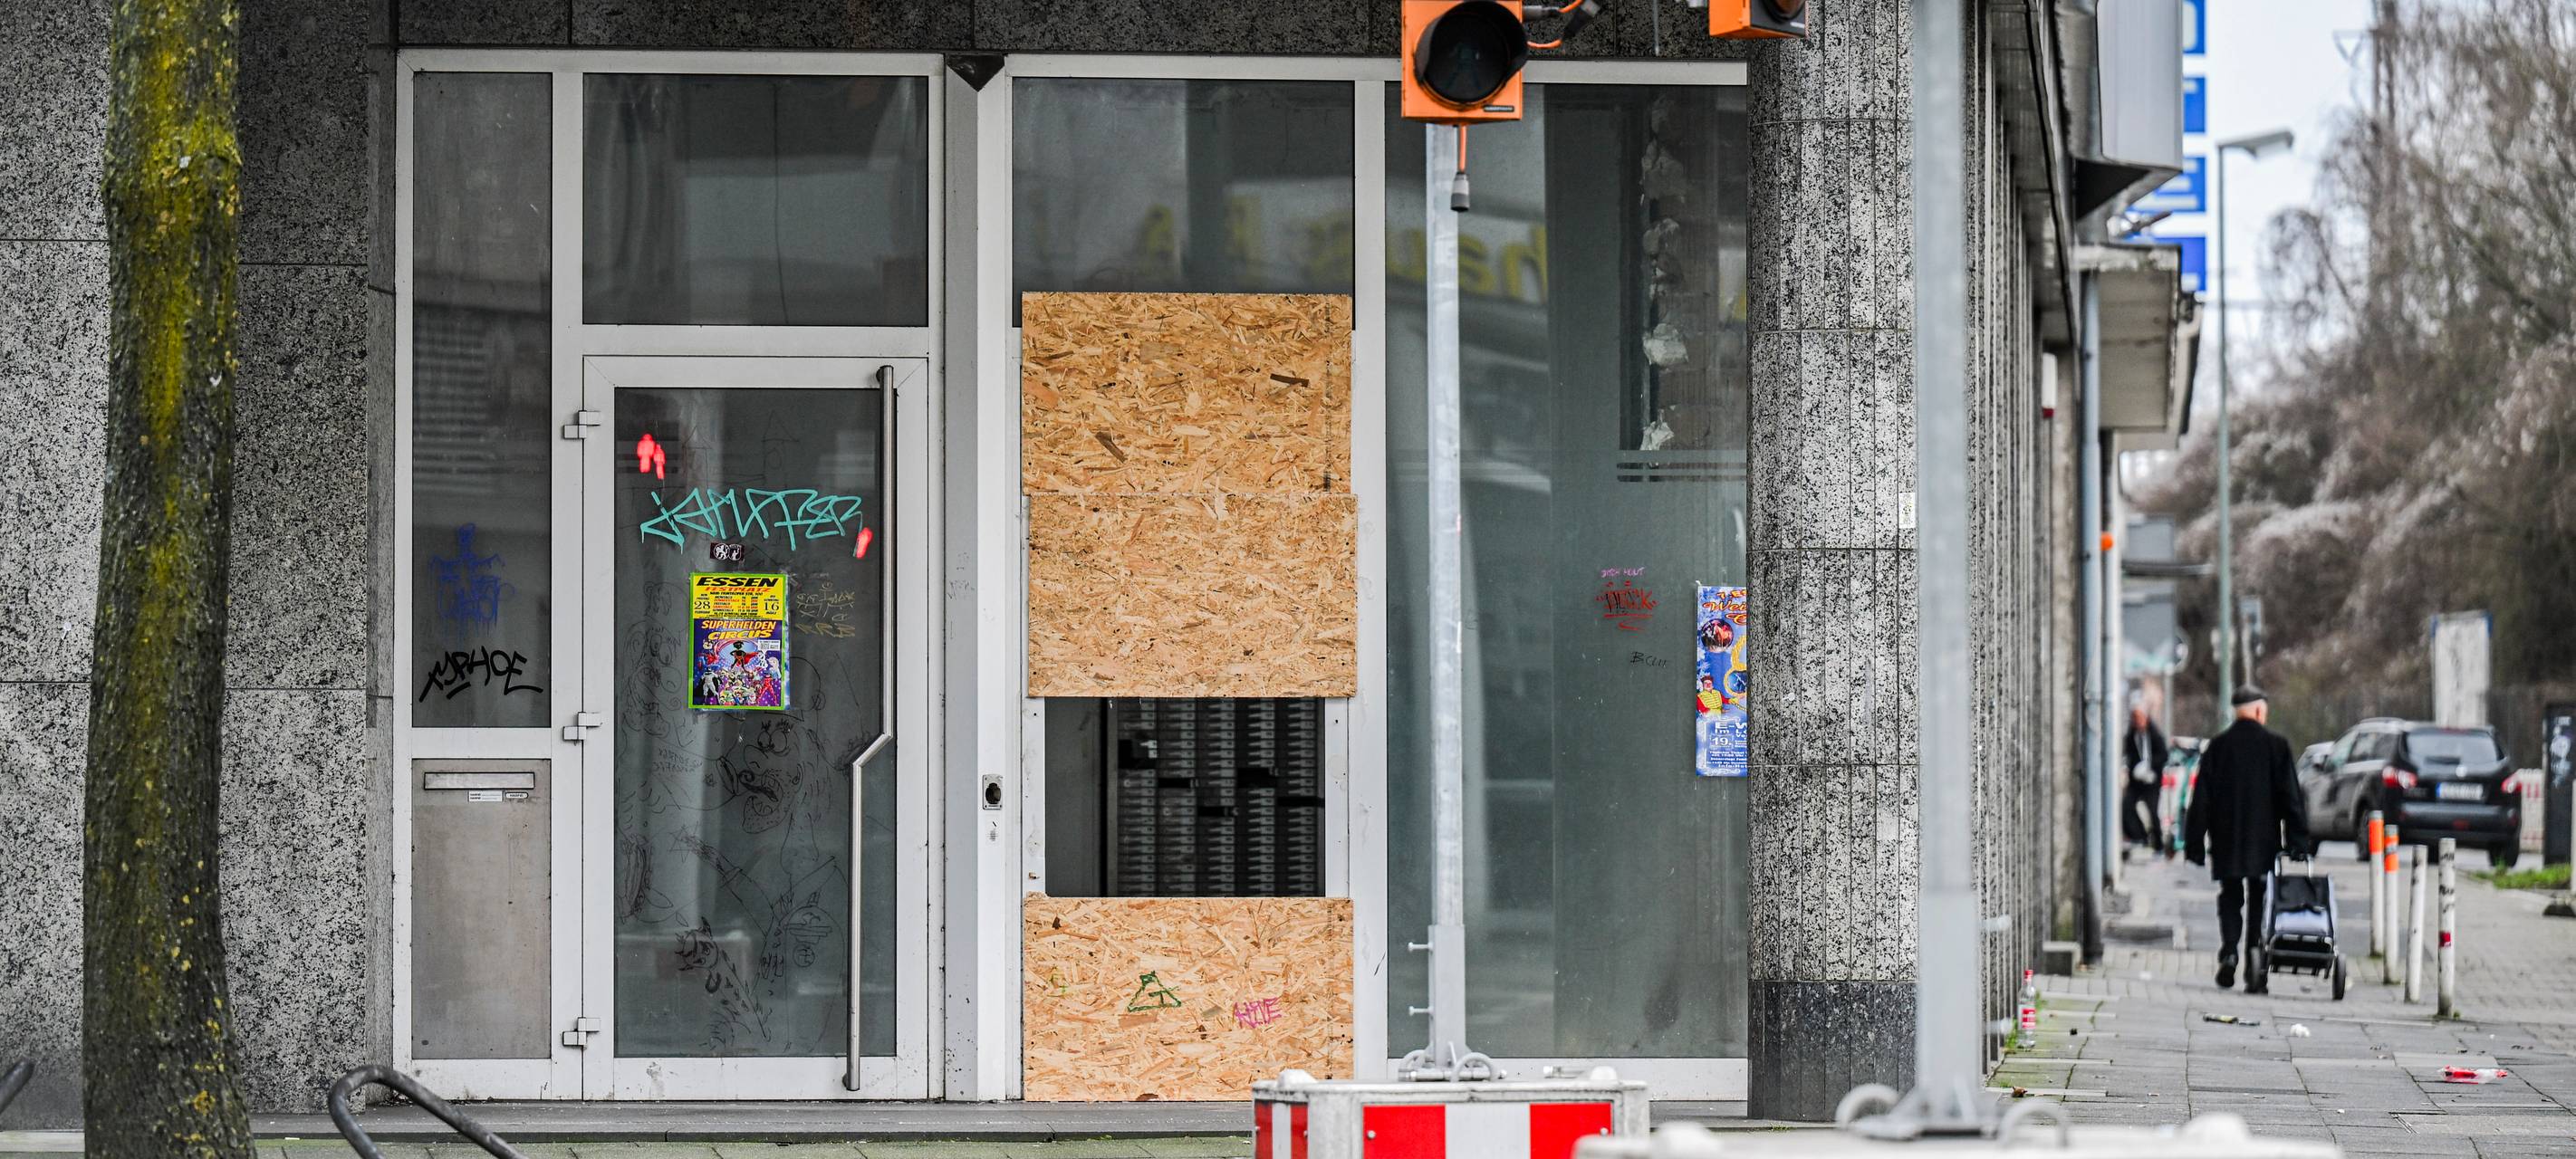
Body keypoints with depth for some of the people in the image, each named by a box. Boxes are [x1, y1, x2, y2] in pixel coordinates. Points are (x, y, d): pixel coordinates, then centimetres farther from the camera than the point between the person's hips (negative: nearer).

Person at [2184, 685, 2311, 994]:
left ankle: (2229, 951, -10)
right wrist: (2297, 840, -1)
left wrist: (2195, 842, 7)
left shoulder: (2217, 746, 2)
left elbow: (2201, 797, 3)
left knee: (2230, 899, 13)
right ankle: (2255, 975, -2)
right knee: (2259, 903, 6)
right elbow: (2291, 796, -5)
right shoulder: (2275, 745, -4)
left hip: (2226, 841, 1)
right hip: (2264, 841, -1)